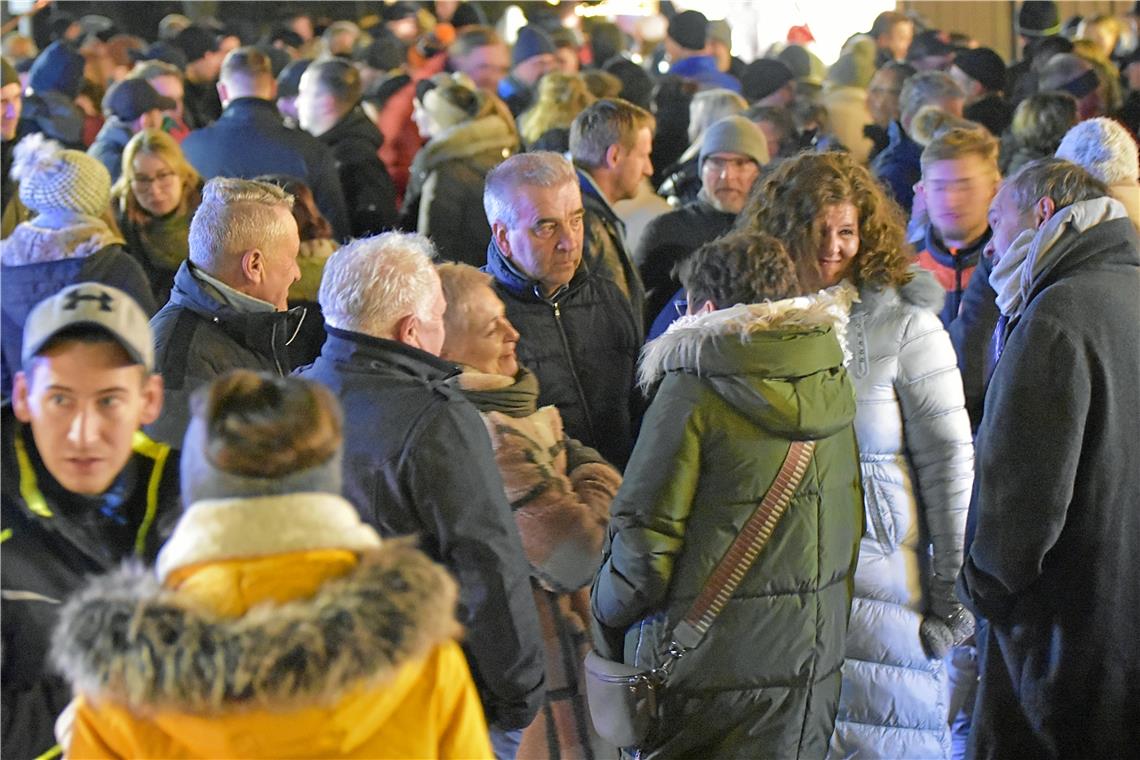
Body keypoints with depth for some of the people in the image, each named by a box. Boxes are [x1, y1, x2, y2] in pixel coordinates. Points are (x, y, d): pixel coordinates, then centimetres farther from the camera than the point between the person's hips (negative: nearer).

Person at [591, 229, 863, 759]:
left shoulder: (694, 393, -15)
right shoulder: (832, 383, 5)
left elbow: (643, 548, -15)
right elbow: (850, 526, 12)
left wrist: (606, 613, 5)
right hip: (814, 660, 6)